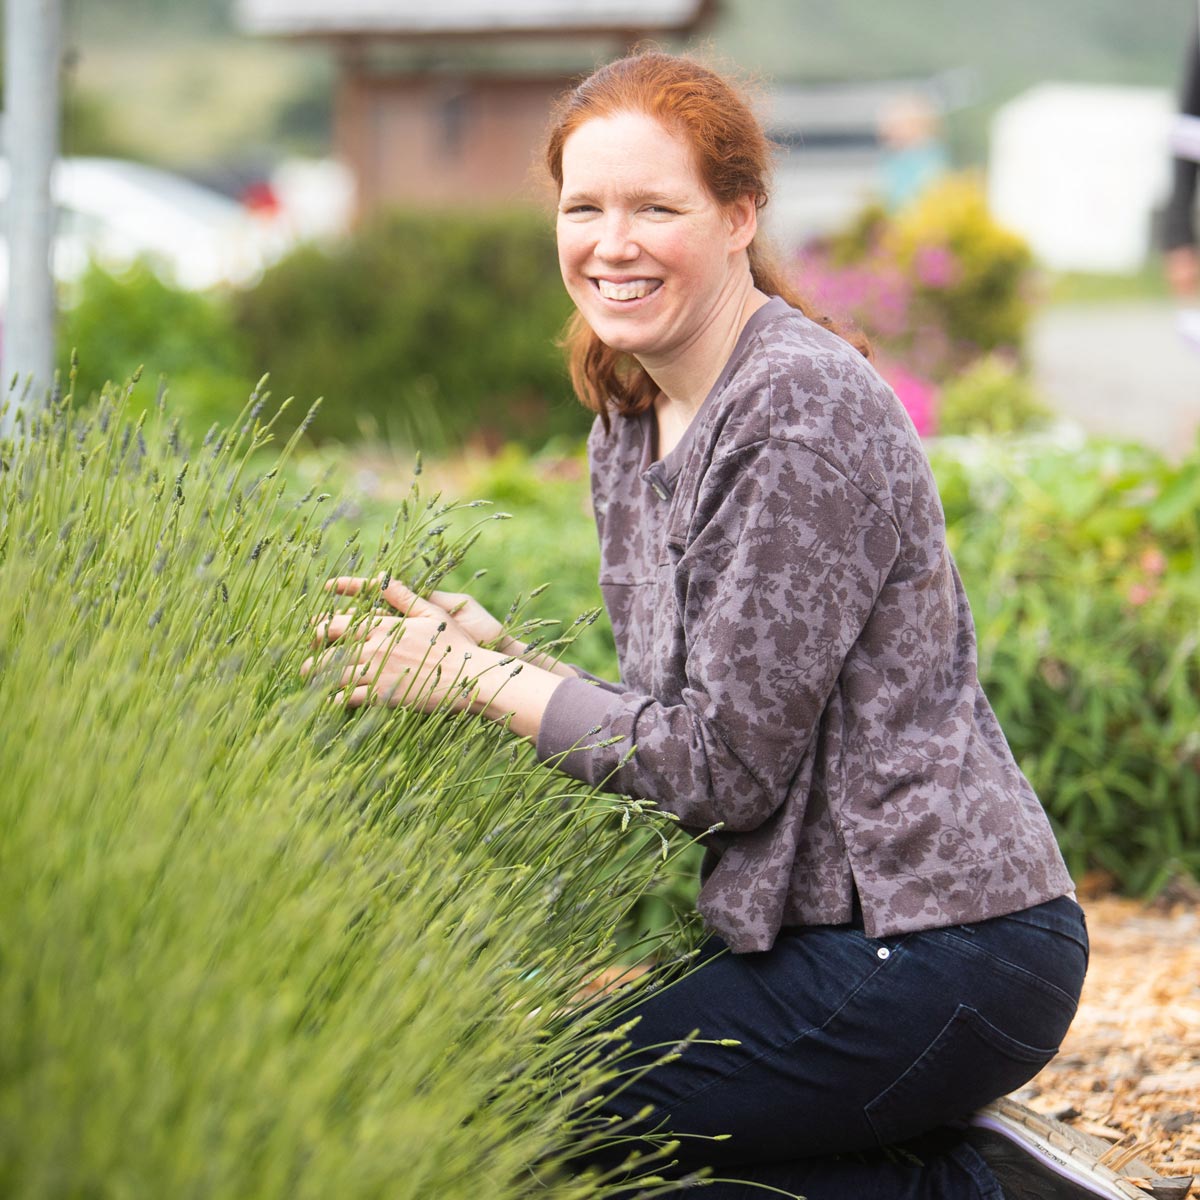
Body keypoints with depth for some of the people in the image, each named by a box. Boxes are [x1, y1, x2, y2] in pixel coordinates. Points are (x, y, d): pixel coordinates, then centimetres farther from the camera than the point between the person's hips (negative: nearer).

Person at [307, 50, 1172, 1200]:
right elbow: (673, 715, 13)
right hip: (836, 927, 10)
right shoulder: (630, 429, 11)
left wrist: (479, 680, -11)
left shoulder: (803, 411, -17)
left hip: (937, 961, -10)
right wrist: (491, 646, 0)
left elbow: (725, 761, -18)